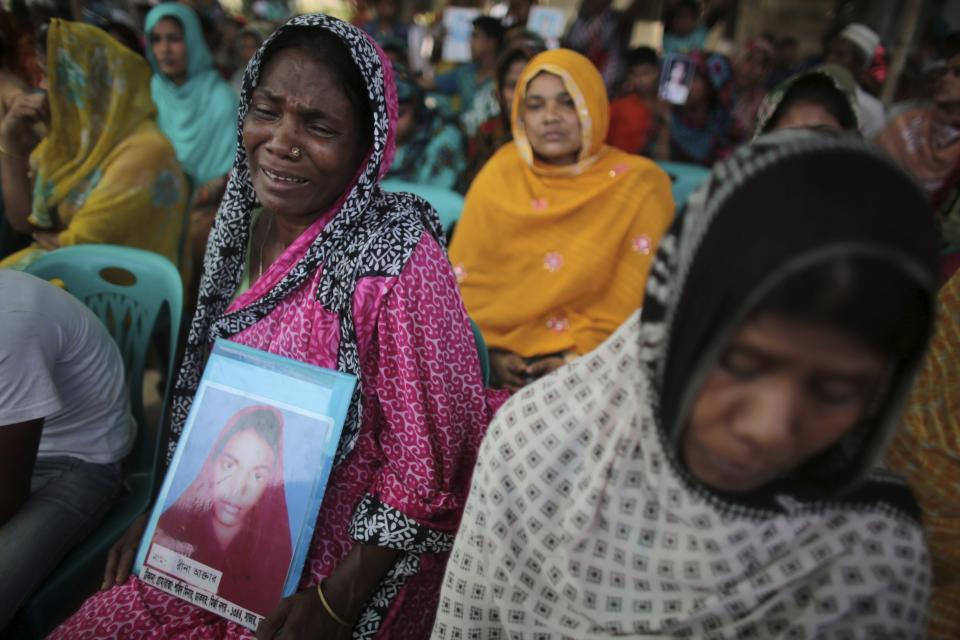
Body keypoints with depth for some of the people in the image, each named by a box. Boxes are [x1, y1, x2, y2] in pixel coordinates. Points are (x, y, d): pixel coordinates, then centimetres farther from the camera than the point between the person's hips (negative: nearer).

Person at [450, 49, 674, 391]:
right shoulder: (499, 174, 4)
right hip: (503, 356, 3)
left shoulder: (639, 184, -3)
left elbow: (641, 298, -5)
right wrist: (490, 350, -10)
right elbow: (467, 279, 4)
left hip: (593, 360, -2)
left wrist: (582, 359, -14)